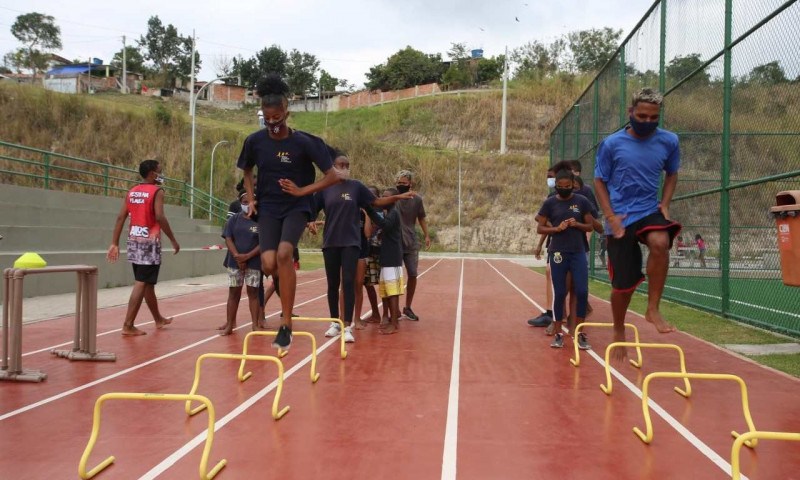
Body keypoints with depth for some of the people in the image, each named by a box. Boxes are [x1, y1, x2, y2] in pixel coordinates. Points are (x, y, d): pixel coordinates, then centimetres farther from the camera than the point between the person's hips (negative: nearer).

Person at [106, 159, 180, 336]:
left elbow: (121, 218, 6)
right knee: (141, 284, -5)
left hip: (134, 241, 8)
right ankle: (128, 325, -7)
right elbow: (159, 217, -20)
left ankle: (158, 319, 33)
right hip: (149, 242, -8)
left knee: (147, 283, 18)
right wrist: (173, 240, -13)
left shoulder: (132, 192, 12)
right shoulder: (157, 191, -8)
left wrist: (114, 243, 6)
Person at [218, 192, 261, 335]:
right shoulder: (233, 220, 5)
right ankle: (230, 324, 11)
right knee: (233, 292, 6)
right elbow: (228, 239, -1)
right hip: (235, 263, 2)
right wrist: (237, 257, -13)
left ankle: (255, 324, 6)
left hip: (254, 263, -2)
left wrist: (247, 256, -14)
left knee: (253, 292, 2)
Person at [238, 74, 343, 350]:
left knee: (283, 253, -27)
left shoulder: (304, 142, -13)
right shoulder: (255, 141, -3)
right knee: (269, 264, -13)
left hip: (296, 208, -3)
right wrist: (251, 200, 4)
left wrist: (302, 191, -17)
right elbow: (247, 172, 16)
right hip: (268, 209, 3)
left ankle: (286, 323, -18)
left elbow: (332, 176, -10)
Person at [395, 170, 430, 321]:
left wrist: (427, 236, 8)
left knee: (413, 275, 5)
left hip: (411, 244, 3)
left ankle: (407, 308, 22)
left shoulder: (417, 200, 1)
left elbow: (421, 218, 12)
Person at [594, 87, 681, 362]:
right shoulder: (611, 144, -5)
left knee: (660, 242, -34)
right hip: (620, 218, -1)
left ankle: (653, 309, -17)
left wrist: (665, 204, 1)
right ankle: (619, 332, 27)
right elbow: (599, 182, 3)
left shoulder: (669, 141, 1)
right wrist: (610, 216, -8)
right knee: (623, 283, 0)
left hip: (650, 211, 1)